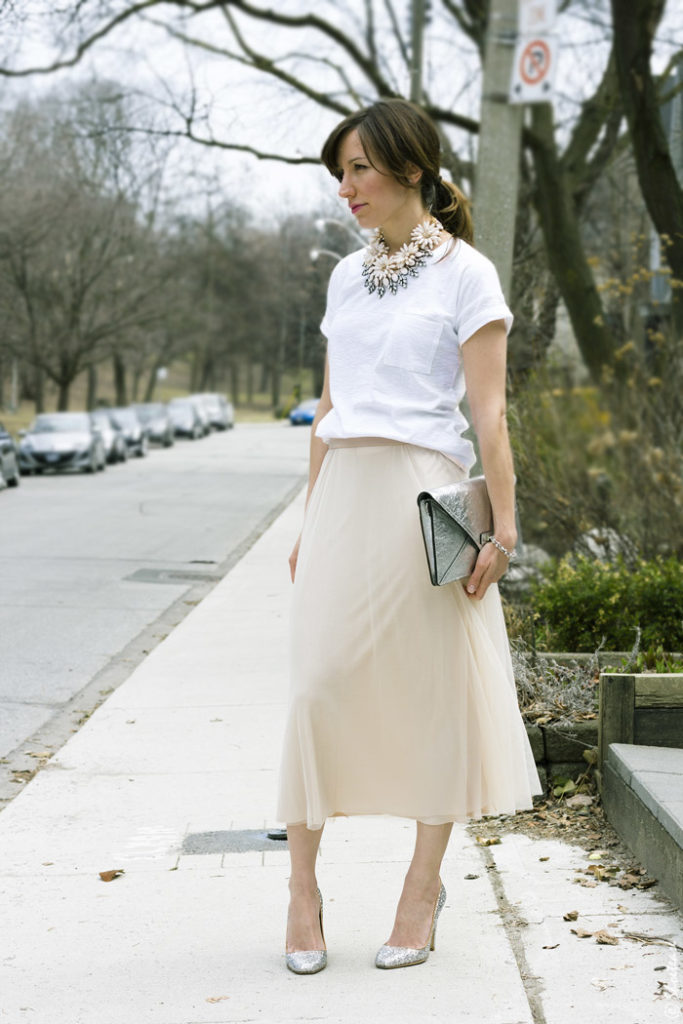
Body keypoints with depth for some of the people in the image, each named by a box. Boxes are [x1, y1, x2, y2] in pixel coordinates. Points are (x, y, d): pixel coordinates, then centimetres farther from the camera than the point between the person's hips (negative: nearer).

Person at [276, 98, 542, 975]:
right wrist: (311, 522, 16)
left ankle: (424, 884, 16)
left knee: (435, 686, 2)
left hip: (426, 492, -5)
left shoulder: (464, 273, -1)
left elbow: (488, 410, -6)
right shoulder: (346, 277, 15)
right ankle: (302, 884, 7)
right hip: (345, 492, 5)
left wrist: (503, 523, -12)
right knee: (319, 682, -2)